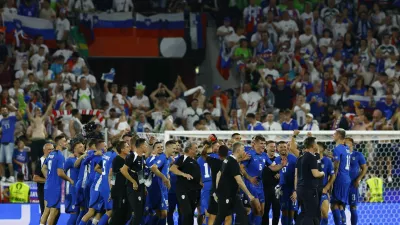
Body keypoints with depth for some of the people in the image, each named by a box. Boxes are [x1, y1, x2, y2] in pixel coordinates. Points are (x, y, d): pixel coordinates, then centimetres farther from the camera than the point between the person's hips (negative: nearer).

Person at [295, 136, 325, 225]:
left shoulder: (300, 158, 14)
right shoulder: (312, 158, -12)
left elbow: (296, 175, 15)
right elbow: (315, 174, -18)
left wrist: (295, 190, 18)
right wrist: (322, 173, 3)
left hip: (300, 189, 9)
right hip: (310, 189, -9)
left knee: (304, 213, 15)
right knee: (311, 214, -5)